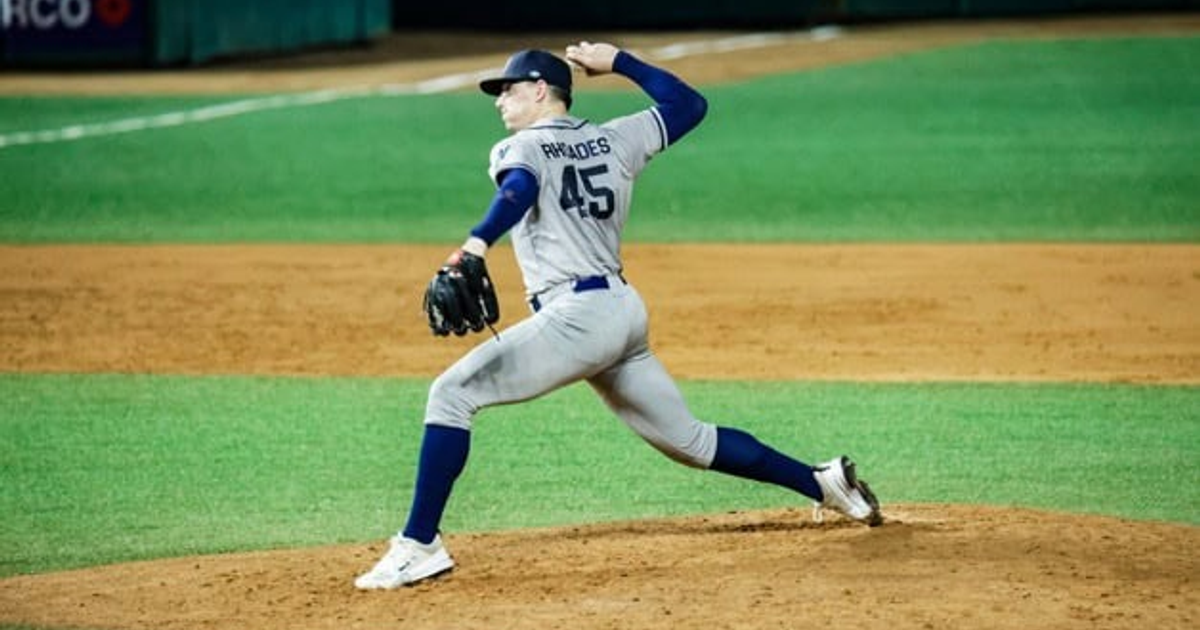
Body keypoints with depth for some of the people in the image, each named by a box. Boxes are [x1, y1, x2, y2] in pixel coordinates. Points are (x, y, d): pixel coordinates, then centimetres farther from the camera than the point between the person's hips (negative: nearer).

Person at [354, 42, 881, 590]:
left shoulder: (520, 148, -1)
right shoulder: (614, 139, 16)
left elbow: (519, 190, -25)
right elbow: (689, 103, 28)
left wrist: (478, 241, -44)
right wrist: (620, 62, 33)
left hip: (575, 315, -8)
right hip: (626, 312, 8)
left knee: (452, 392, -8)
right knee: (688, 440, 20)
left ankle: (420, 545, -17)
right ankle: (823, 483, 21)